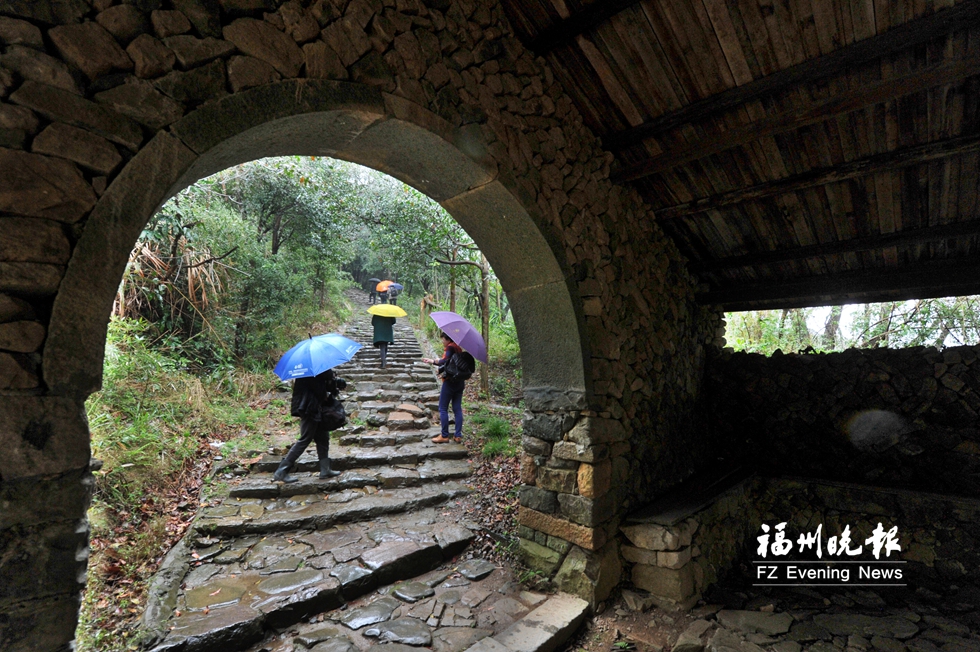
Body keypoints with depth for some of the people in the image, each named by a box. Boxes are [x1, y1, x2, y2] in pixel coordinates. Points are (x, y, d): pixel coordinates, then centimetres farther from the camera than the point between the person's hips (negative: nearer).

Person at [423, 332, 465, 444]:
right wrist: (438, 361, 19)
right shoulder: (458, 348, 14)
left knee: (443, 409, 1)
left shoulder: (450, 347, -12)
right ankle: (458, 435, 10)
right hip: (460, 382, 8)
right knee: (457, 409, 9)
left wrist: (433, 361, -9)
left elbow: (446, 362, -21)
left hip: (450, 382, -8)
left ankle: (444, 436, 5)